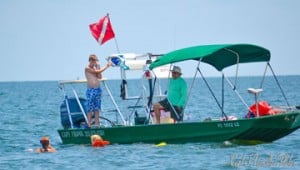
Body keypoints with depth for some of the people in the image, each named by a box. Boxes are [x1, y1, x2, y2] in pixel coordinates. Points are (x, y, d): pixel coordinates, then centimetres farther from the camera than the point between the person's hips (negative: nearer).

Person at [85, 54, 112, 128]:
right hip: (90, 90, -6)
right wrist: (106, 66, -3)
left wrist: (98, 67, 1)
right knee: (90, 109, -7)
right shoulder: (87, 68, -6)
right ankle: (89, 124, -7)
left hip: (97, 89, 6)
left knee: (97, 108, 5)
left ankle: (97, 124, 7)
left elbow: (100, 77, 5)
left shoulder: (95, 68, 14)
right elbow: (98, 72, -10)